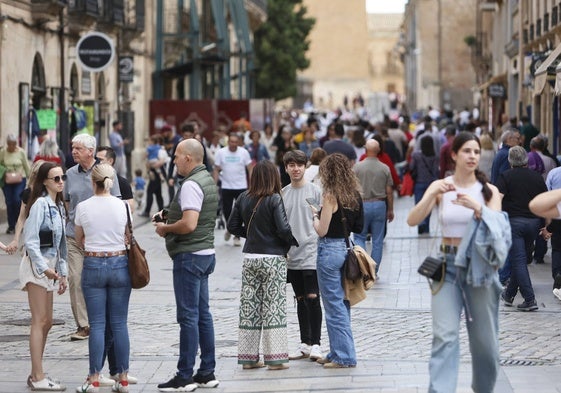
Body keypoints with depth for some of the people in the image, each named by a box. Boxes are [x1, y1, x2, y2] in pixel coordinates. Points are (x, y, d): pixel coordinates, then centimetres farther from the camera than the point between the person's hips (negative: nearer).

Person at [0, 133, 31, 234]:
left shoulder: (21, 152, -5)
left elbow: (26, 166, 4)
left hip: (20, 180, -2)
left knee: (17, 200, -15)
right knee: (9, 203, 1)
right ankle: (11, 226, 10)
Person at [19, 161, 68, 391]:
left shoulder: (58, 206, 13)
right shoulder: (40, 204, -14)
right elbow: (31, 241, -18)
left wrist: (62, 273, 15)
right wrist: (44, 268, -23)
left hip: (50, 267, 9)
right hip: (37, 266, -9)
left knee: (46, 322, 10)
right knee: (40, 321, -9)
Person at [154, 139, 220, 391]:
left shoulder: (191, 185, -17)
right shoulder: (207, 179, 15)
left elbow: (189, 224, -26)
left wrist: (166, 228, -10)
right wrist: (170, 218, 13)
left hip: (190, 255, -10)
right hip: (205, 252, 10)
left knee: (188, 316, -6)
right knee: (203, 314, 13)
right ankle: (207, 373, 17)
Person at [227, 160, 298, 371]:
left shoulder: (243, 198, 2)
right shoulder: (274, 200, -14)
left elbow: (233, 226, 6)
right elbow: (283, 229, -19)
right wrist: (295, 242, -1)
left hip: (250, 257, 5)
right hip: (273, 259, -5)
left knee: (249, 306, 9)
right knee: (273, 306, 1)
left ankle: (248, 357, 13)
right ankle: (274, 358, 2)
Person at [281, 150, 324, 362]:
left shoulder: (315, 191, -3)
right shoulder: (283, 193, 9)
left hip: (311, 254, -5)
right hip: (291, 256, 5)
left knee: (312, 298, -8)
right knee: (300, 300, 11)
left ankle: (315, 344, -1)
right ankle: (305, 344, 18)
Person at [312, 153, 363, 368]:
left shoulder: (330, 196, -14)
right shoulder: (354, 195, 6)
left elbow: (322, 230, -14)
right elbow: (359, 227, 10)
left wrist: (315, 215, 3)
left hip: (330, 249, -8)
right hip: (347, 249, 8)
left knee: (334, 306, -1)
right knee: (342, 304, 15)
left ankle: (344, 356, 0)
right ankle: (337, 353, 22)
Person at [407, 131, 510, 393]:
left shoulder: (488, 190, 3)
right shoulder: (440, 187, 3)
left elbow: (498, 229, -9)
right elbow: (413, 220, -9)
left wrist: (478, 208, -26)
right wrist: (433, 194, -24)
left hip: (480, 266, 1)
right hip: (448, 265, -1)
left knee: (484, 339, 7)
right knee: (445, 336, -13)